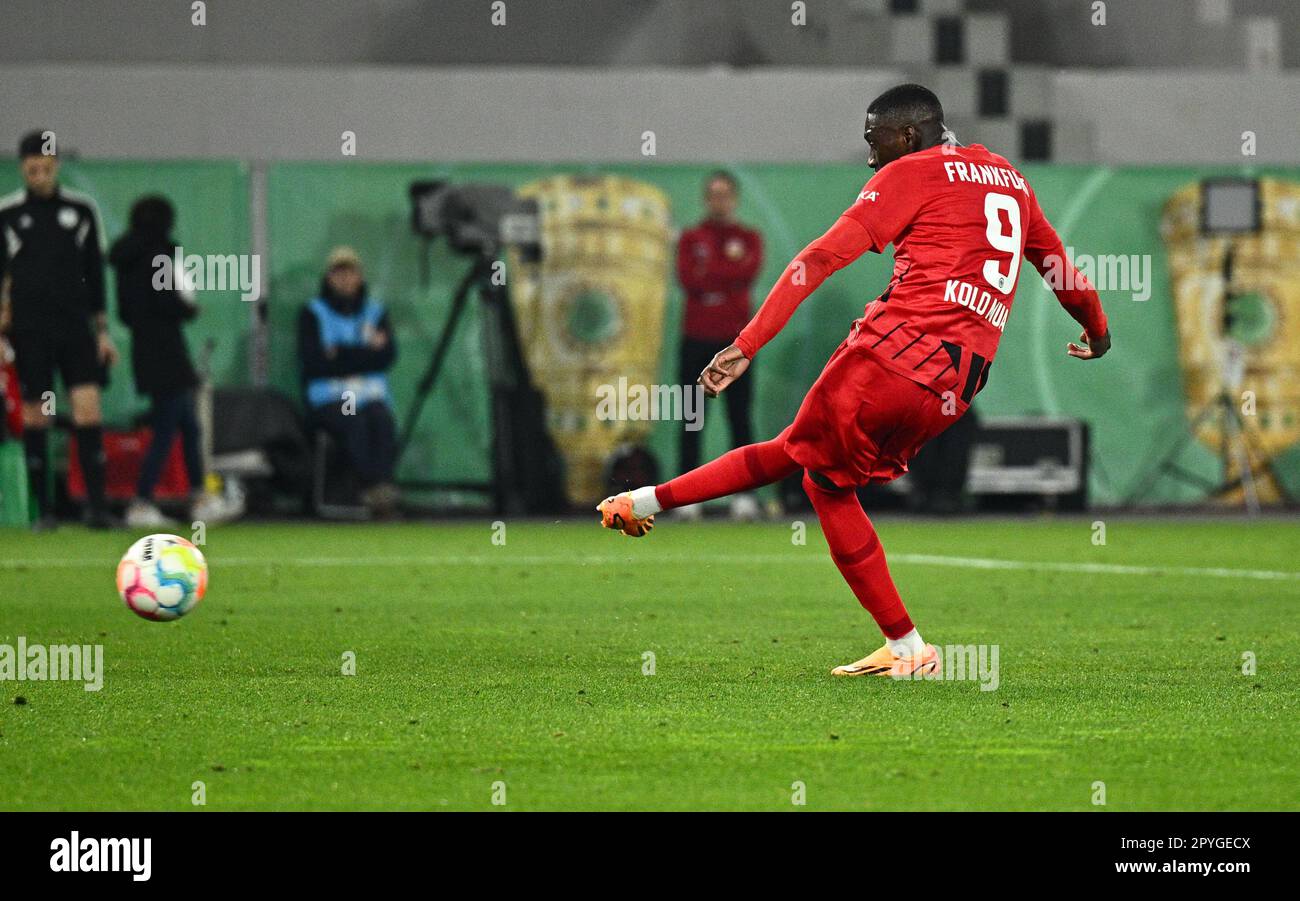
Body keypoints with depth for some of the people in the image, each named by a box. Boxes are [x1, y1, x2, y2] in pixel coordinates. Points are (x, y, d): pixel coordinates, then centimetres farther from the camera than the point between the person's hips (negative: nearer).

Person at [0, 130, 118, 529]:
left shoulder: (82, 209, 7)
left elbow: (95, 272, 13)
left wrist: (102, 330, 10)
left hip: (76, 327, 1)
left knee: (88, 409, -9)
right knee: (35, 417, 0)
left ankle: (96, 504, -9)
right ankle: (42, 508, 6)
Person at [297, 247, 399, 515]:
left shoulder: (376, 312, 18)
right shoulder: (312, 314, 10)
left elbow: (387, 356, 1)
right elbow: (312, 363, -6)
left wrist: (340, 355, -8)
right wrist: (364, 352, -5)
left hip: (372, 395, 2)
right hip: (329, 399, -2)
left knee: (382, 421, -31)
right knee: (353, 422, -34)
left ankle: (383, 485, -46)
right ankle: (371, 486, -46)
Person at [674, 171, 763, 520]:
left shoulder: (749, 239, 9)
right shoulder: (690, 239, 10)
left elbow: (749, 272, -10)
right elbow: (688, 279, -6)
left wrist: (709, 271, -8)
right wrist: (730, 266, -6)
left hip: (735, 338, 0)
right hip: (697, 338, 0)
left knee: (739, 415, -2)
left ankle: (744, 492, -1)